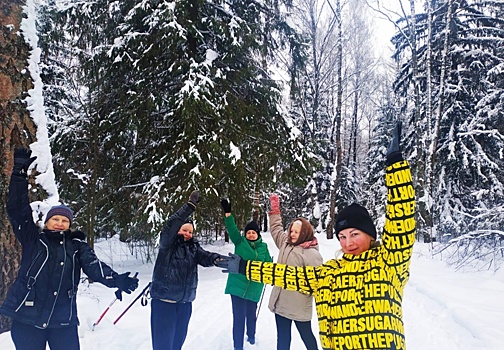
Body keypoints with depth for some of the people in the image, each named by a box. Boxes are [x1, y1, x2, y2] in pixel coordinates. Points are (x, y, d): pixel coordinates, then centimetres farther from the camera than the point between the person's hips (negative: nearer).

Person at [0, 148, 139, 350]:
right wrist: (20, 173, -13)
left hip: (63, 320, 1)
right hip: (26, 318, 0)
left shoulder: (77, 246, 6)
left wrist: (116, 280, -29)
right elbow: (17, 209, -4)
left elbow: (94, 266, -9)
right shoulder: (33, 239, 5)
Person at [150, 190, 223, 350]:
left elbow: (205, 257, -6)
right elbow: (170, 225, -19)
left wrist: (217, 259, -30)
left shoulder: (193, 247, 10)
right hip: (164, 300, -5)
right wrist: (190, 206, -26)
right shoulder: (167, 244, -3)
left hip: (185, 302, 5)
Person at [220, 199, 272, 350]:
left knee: (251, 313, 19)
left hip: (254, 288, 3)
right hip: (238, 285, -3)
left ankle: (251, 336, 48)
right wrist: (228, 213, -28)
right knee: (239, 316, -2)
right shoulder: (240, 242, -1)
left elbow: (268, 263, 14)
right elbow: (232, 229, -15)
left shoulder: (263, 247, 6)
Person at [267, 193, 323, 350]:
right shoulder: (286, 243, 5)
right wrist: (275, 208, 20)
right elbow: (276, 228, 20)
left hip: (299, 306, -6)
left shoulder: (311, 253, -16)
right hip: (281, 303, 7)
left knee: (306, 336, 15)